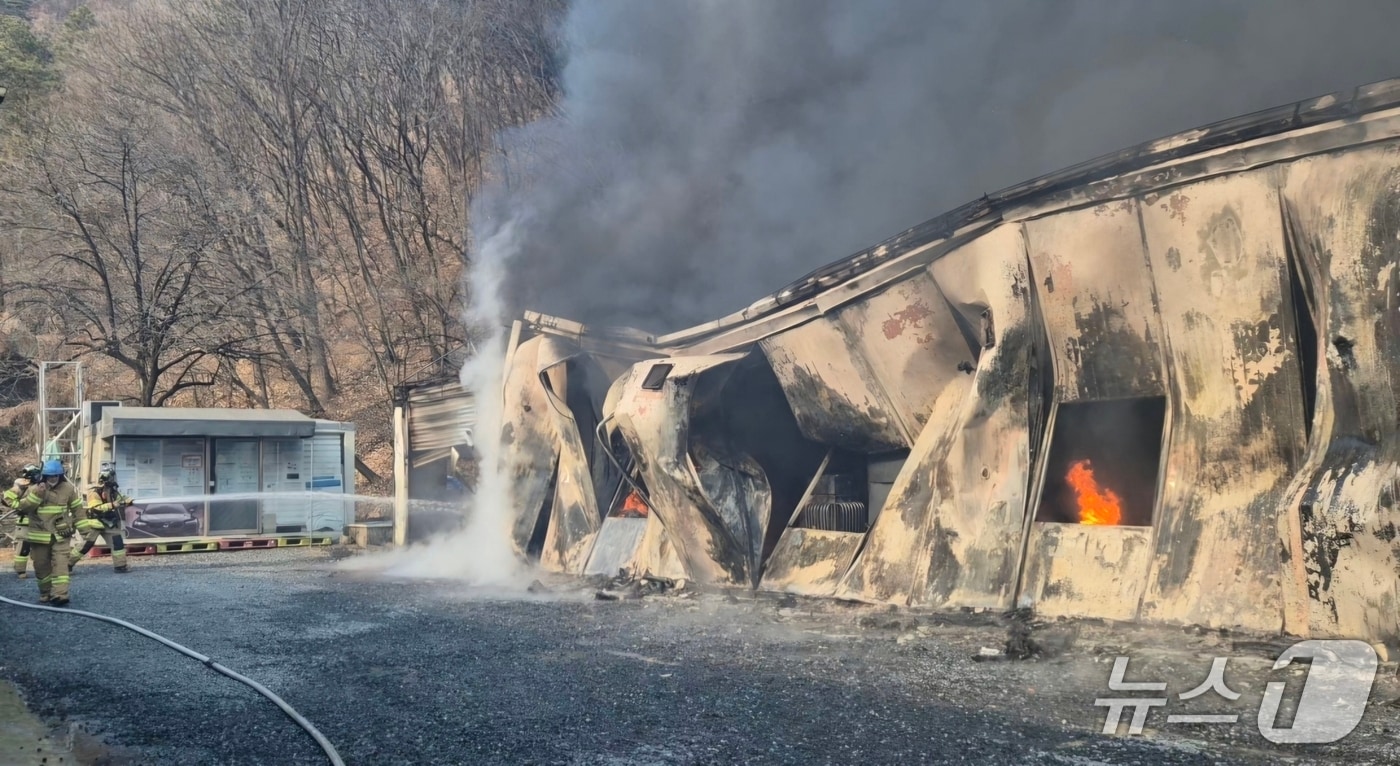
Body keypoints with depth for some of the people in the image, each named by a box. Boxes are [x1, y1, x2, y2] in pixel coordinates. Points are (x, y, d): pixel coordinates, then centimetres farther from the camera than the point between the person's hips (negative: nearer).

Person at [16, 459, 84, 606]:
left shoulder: (68, 488, 0)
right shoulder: (34, 488, -2)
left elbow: (77, 509, 8)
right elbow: (23, 507, -13)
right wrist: (36, 495, -26)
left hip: (61, 534, -2)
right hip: (39, 535, 2)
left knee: (60, 564, -14)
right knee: (41, 566, 10)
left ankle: (60, 595, -22)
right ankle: (45, 594, 25)